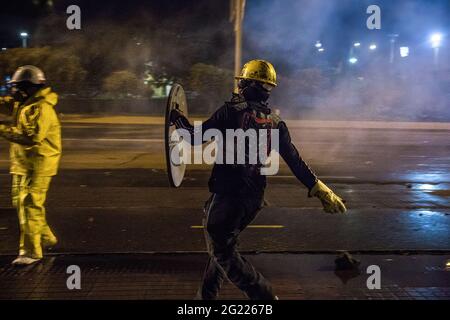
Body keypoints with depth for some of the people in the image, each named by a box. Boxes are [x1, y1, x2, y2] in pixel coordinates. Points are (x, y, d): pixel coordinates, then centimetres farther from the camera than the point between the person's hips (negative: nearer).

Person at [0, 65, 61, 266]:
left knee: (30, 205, -10)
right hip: (22, 163, 10)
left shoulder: (42, 108, -18)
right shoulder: (21, 104, 13)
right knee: (20, 203, 17)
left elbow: (34, 136, -29)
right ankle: (45, 237, 32)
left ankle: (31, 251, -5)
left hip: (38, 164, -10)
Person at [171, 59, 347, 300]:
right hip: (255, 197, 7)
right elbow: (296, 161, 5)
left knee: (221, 250, 3)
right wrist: (321, 191, 11)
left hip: (228, 192, -7)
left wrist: (178, 119, 10)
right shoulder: (276, 122, 6)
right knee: (222, 244, 21)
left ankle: (263, 295, -4)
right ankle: (206, 296, 31)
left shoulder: (232, 111, -10)